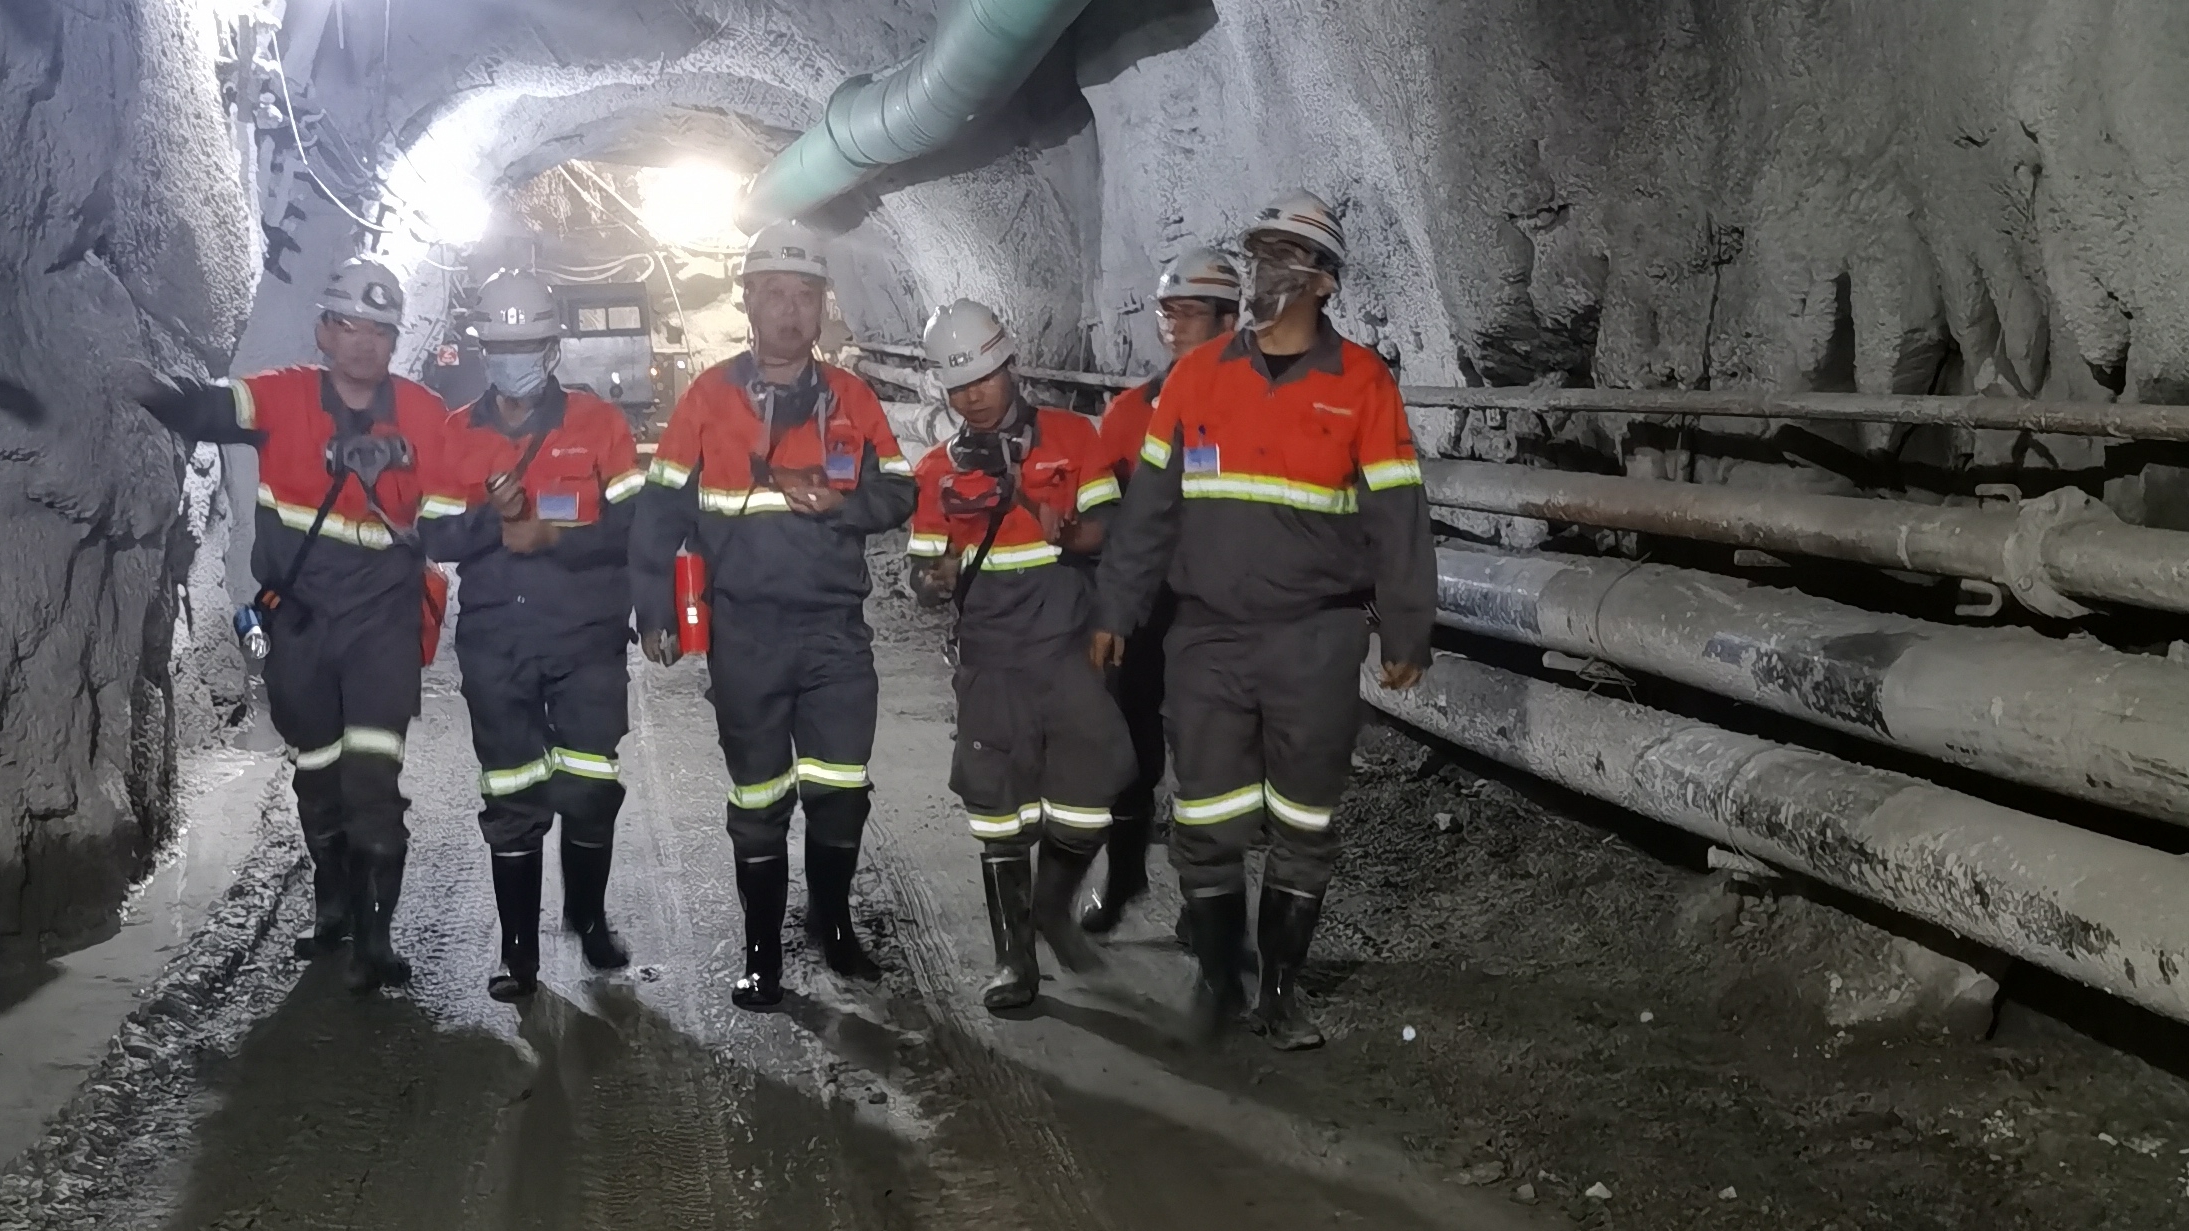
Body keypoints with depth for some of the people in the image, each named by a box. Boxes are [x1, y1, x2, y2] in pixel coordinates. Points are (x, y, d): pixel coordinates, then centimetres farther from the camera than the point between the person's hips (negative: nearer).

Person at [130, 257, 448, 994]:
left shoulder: (425, 415, -4)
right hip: (298, 621, 2)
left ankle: (374, 935, -4)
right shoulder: (285, 397, -6)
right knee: (316, 772, 16)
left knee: (373, 775, -12)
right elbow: (211, 412, -23)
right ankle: (333, 910, 33)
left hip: (382, 619, -2)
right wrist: (163, 395, -43)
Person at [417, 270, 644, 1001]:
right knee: (512, 802, 4)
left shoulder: (598, 422, 1)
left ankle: (589, 917, 25)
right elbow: (437, 539, 1)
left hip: (587, 640, -1)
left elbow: (633, 524, -6)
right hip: (496, 648, 2)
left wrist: (552, 539, -17)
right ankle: (519, 952, 13)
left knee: (590, 791, 0)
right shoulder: (458, 435, 7)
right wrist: (492, 518, -18)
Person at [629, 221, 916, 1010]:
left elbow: (897, 495, 3)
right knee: (759, 799, 8)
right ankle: (762, 950, 21)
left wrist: (837, 500, -17)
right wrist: (655, 614, -3)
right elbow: (659, 509, 1)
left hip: (836, 627, 1)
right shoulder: (709, 397, 0)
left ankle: (832, 921, 26)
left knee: (841, 792, 2)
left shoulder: (852, 400, 5)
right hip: (745, 634, -1)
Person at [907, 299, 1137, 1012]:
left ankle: (1052, 905, 19)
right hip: (990, 658, 1)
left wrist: (1068, 531, -20)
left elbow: (1110, 527, 2)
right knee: (999, 808, 0)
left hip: (1069, 646, -1)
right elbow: (925, 577, 10)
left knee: (1091, 784, -10)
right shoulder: (938, 471, 9)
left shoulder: (1072, 437, 5)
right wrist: (937, 580, -14)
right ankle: (1014, 959, 12)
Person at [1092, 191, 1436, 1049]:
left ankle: (1281, 991, 22)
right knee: (1205, 825, 5)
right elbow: (1149, 506, 9)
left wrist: (1406, 633, -2)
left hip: (1316, 642, -2)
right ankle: (1217, 977, 23)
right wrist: (1116, 612, 8)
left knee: (1302, 826, 8)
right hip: (1207, 636, 2)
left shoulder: (1361, 384, -1)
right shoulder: (1196, 376, 6)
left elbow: (1395, 518, 0)